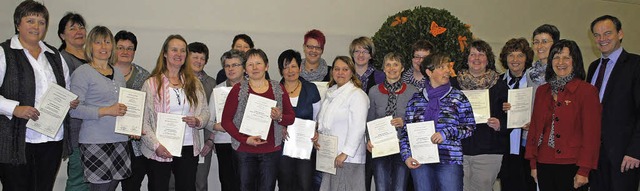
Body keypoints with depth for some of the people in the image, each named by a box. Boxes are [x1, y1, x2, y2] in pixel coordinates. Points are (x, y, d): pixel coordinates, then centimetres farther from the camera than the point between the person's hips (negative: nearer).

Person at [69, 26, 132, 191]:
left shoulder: (118, 74, 18)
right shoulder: (82, 72, -3)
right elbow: (74, 109, -12)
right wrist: (106, 111, -20)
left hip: (120, 139, 6)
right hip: (95, 142, -6)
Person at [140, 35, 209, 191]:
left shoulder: (194, 83, 10)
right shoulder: (152, 83, -2)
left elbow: (205, 112, 14)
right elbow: (143, 120, -6)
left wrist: (197, 121, -8)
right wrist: (156, 145, -15)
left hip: (188, 148, 3)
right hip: (159, 151, -3)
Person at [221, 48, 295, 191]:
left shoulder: (278, 89, 6)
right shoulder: (238, 89, 0)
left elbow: (291, 117, 12)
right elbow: (226, 120, -2)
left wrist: (280, 118, -11)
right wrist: (245, 139, -13)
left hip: (271, 151, 1)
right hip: (245, 150, -1)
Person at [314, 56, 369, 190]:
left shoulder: (357, 95, -9)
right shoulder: (331, 93, 15)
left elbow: (358, 128, -16)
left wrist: (345, 153, -19)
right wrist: (318, 135, 7)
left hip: (348, 158, -7)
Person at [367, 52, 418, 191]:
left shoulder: (412, 91, 1)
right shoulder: (374, 91, 6)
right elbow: (370, 121, 11)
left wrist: (404, 122, -14)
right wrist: (369, 140, -4)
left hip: (403, 147, -1)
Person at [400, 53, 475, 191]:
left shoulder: (458, 97, 6)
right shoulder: (416, 99, 10)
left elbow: (470, 127, 4)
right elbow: (406, 131, 11)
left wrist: (447, 133, -11)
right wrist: (406, 156, -1)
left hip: (449, 160, -1)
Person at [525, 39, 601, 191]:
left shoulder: (587, 91, -4)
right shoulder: (542, 91, 12)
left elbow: (591, 134, -7)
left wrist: (584, 171, -12)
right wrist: (533, 164, 9)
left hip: (572, 167, -4)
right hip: (544, 165, 5)